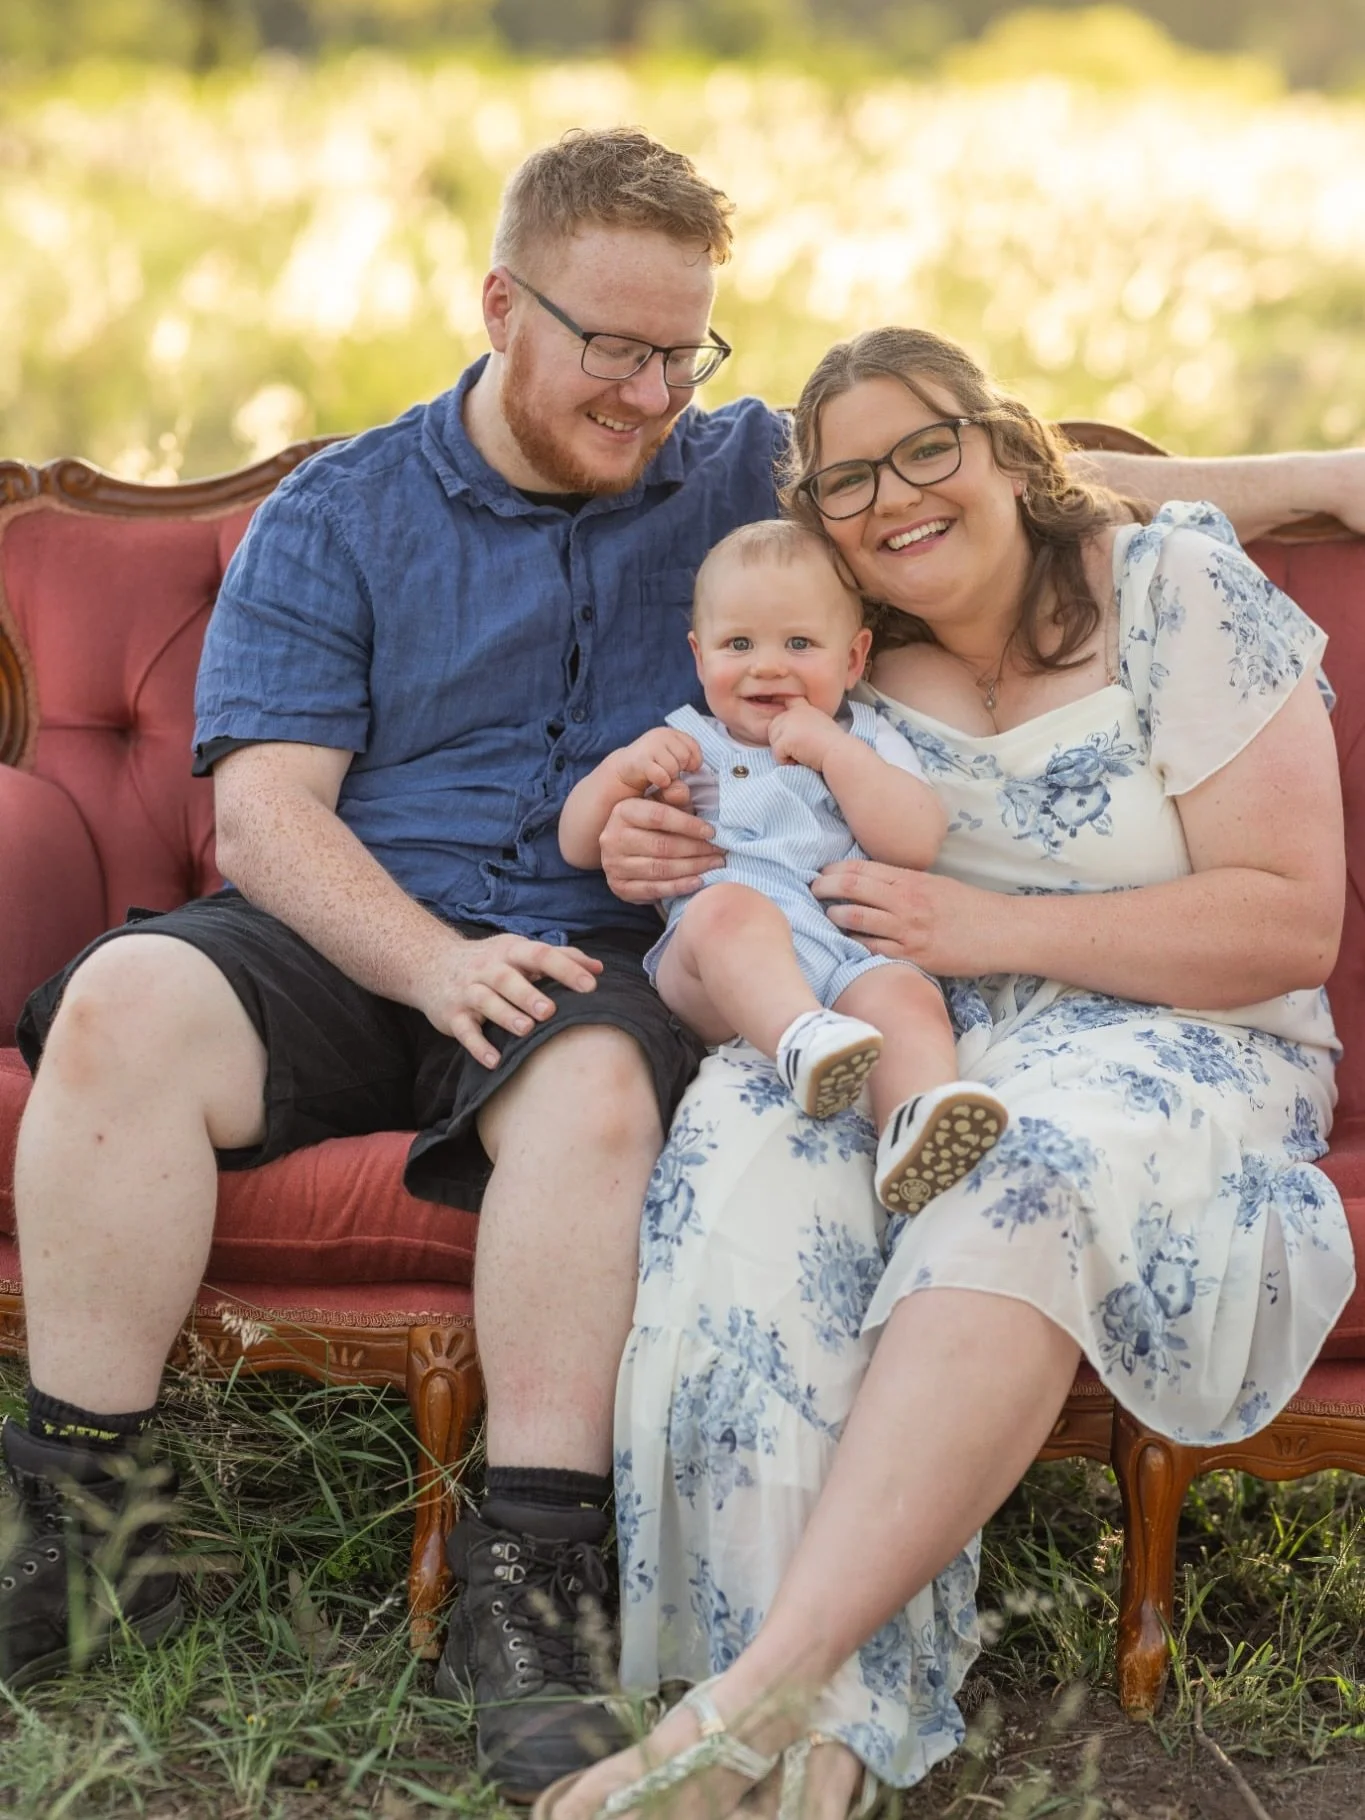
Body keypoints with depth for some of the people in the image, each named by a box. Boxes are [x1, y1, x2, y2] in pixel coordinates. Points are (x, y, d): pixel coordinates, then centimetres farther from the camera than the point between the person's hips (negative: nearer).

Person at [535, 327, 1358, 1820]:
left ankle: (770, 1686, -43)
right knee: (746, 1139, -31)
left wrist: (993, 929, -17)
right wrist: (646, 844, -1)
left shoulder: (1180, 592, -3)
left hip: (1175, 1042, -3)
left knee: (1023, 1189, -38)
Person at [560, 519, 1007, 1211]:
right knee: (727, 907, -35)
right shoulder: (684, 744, 27)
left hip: (848, 959, 0)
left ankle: (913, 1132, -60)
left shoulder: (867, 741, 24)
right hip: (715, 972, 0)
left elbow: (917, 843, 6)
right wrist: (622, 770, 5)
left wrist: (831, 749, 0)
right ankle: (802, 1041, -61)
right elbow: (578, 847, 24)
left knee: (906, 996, -33)